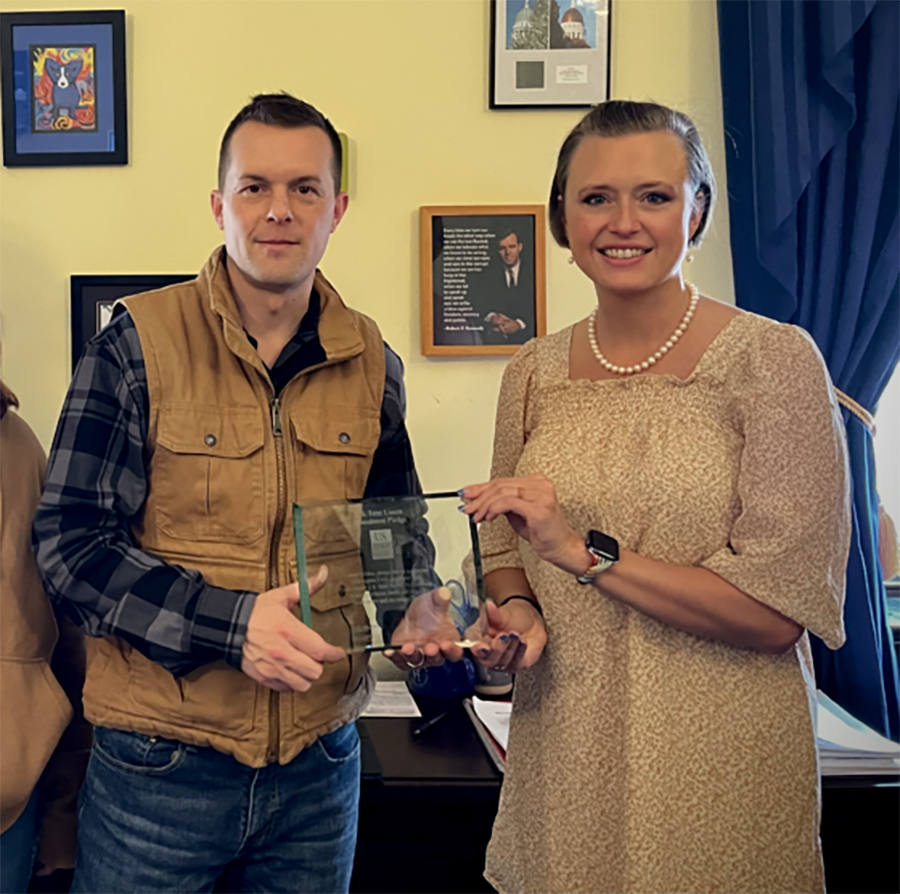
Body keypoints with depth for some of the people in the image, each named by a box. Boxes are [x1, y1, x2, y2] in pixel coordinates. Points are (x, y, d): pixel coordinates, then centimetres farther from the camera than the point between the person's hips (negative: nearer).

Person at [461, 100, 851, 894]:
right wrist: (515, 610, -7)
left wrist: (584, 550, -20)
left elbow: (779, 611, -16)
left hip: (719, 760, -3)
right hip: (562, 755, 4)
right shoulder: (534, 374, 2)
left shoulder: (773, 360, -12)